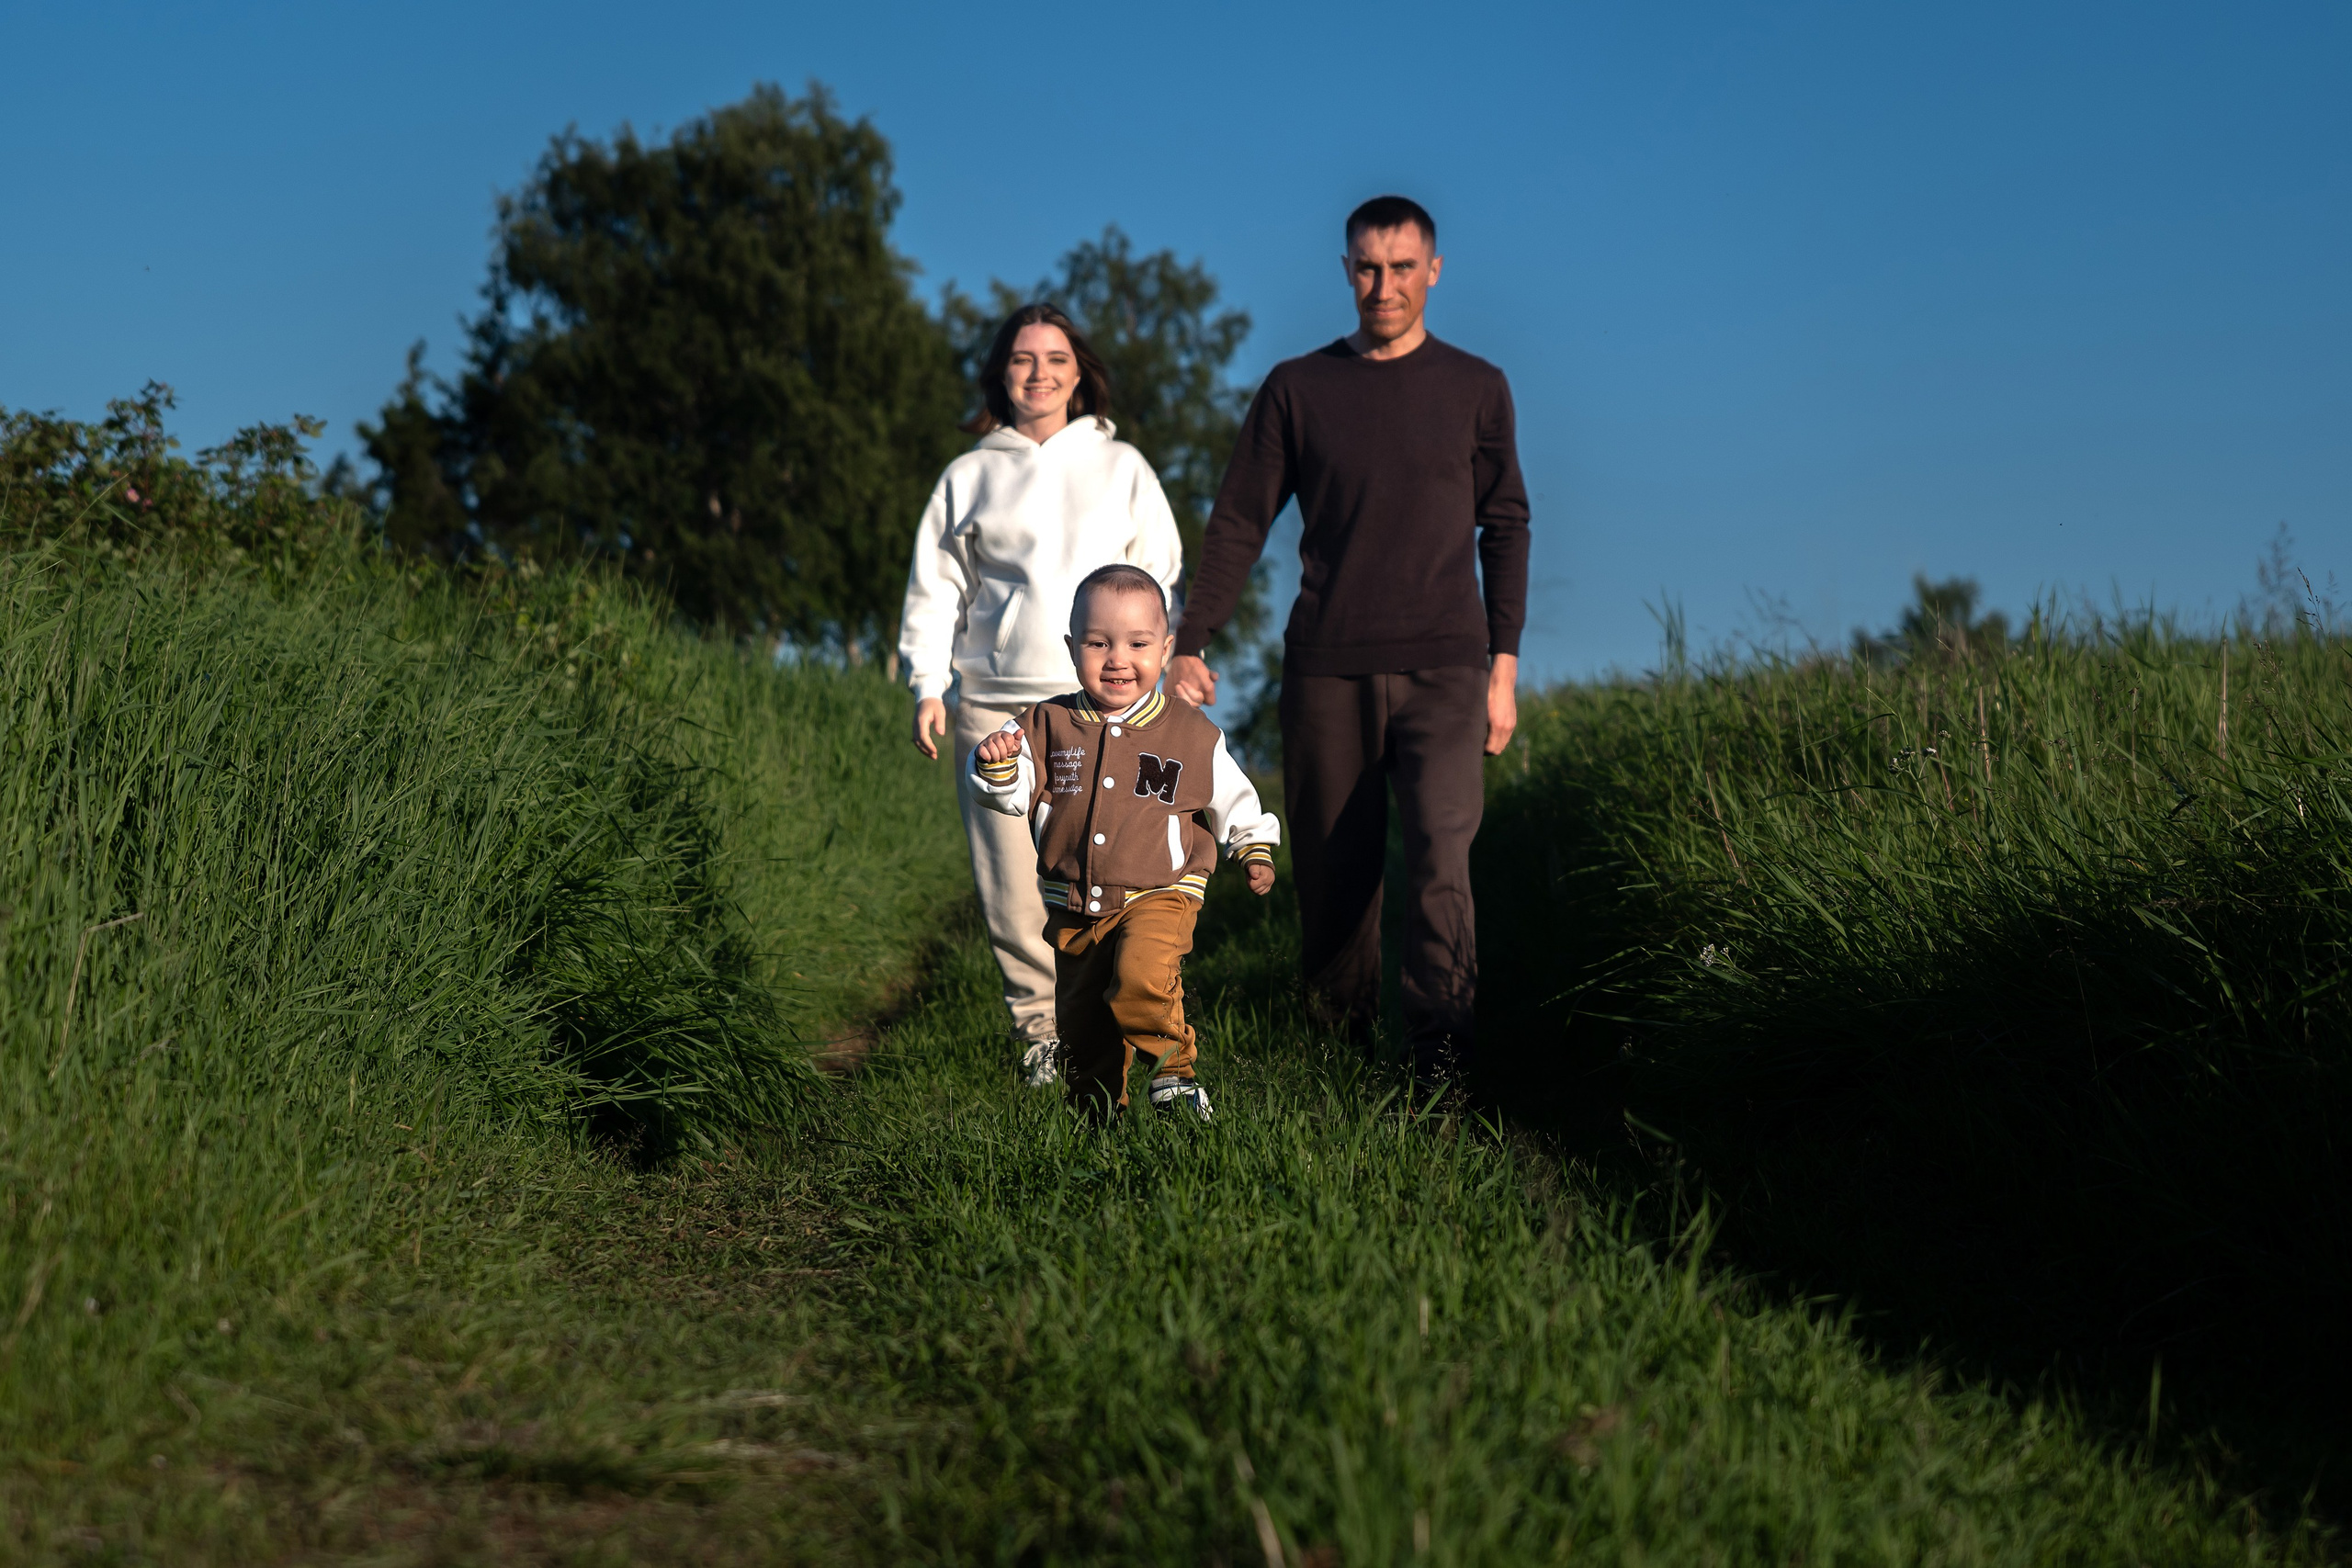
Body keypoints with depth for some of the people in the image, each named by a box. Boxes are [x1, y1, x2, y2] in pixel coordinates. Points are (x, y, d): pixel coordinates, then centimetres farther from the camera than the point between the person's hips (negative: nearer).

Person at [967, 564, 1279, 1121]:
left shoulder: (1193, 735, 0)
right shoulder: (1048, 727, 3)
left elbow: (1232, 798, 13)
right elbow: (1013, 794, -1)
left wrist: (1255, 850, 11)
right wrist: (995, 765, -21)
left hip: (1158, 896, -3)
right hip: (1073, 908, 3)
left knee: (1142, 978, -31)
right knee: (1080, 1025, 10)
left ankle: (1173, 1073, -11)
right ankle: (1096, 1112, 31)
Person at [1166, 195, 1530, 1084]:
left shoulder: (1475, 389, 10)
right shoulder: (1297, 389, 8)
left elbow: (1505, 528, 14)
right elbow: (1238, 522, 9)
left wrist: (1504, 664, 8)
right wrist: (1190, 643, 2)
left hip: (1442, 671, -1)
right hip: (1326, 674, 1)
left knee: (1441, 861, -17)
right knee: (1334, 874, 5)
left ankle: (1441, 1068, -20)